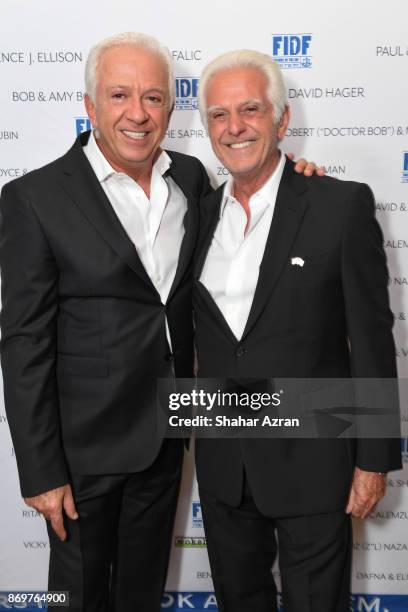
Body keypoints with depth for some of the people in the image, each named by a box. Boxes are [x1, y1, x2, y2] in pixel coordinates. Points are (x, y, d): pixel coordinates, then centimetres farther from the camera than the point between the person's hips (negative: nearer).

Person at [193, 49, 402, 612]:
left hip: (312, 459, -4)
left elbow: (372, 337, -10)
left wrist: (374, 460, -9)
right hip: (222, 461, 5)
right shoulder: (201, 213, 4)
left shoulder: (343, 205, -11)